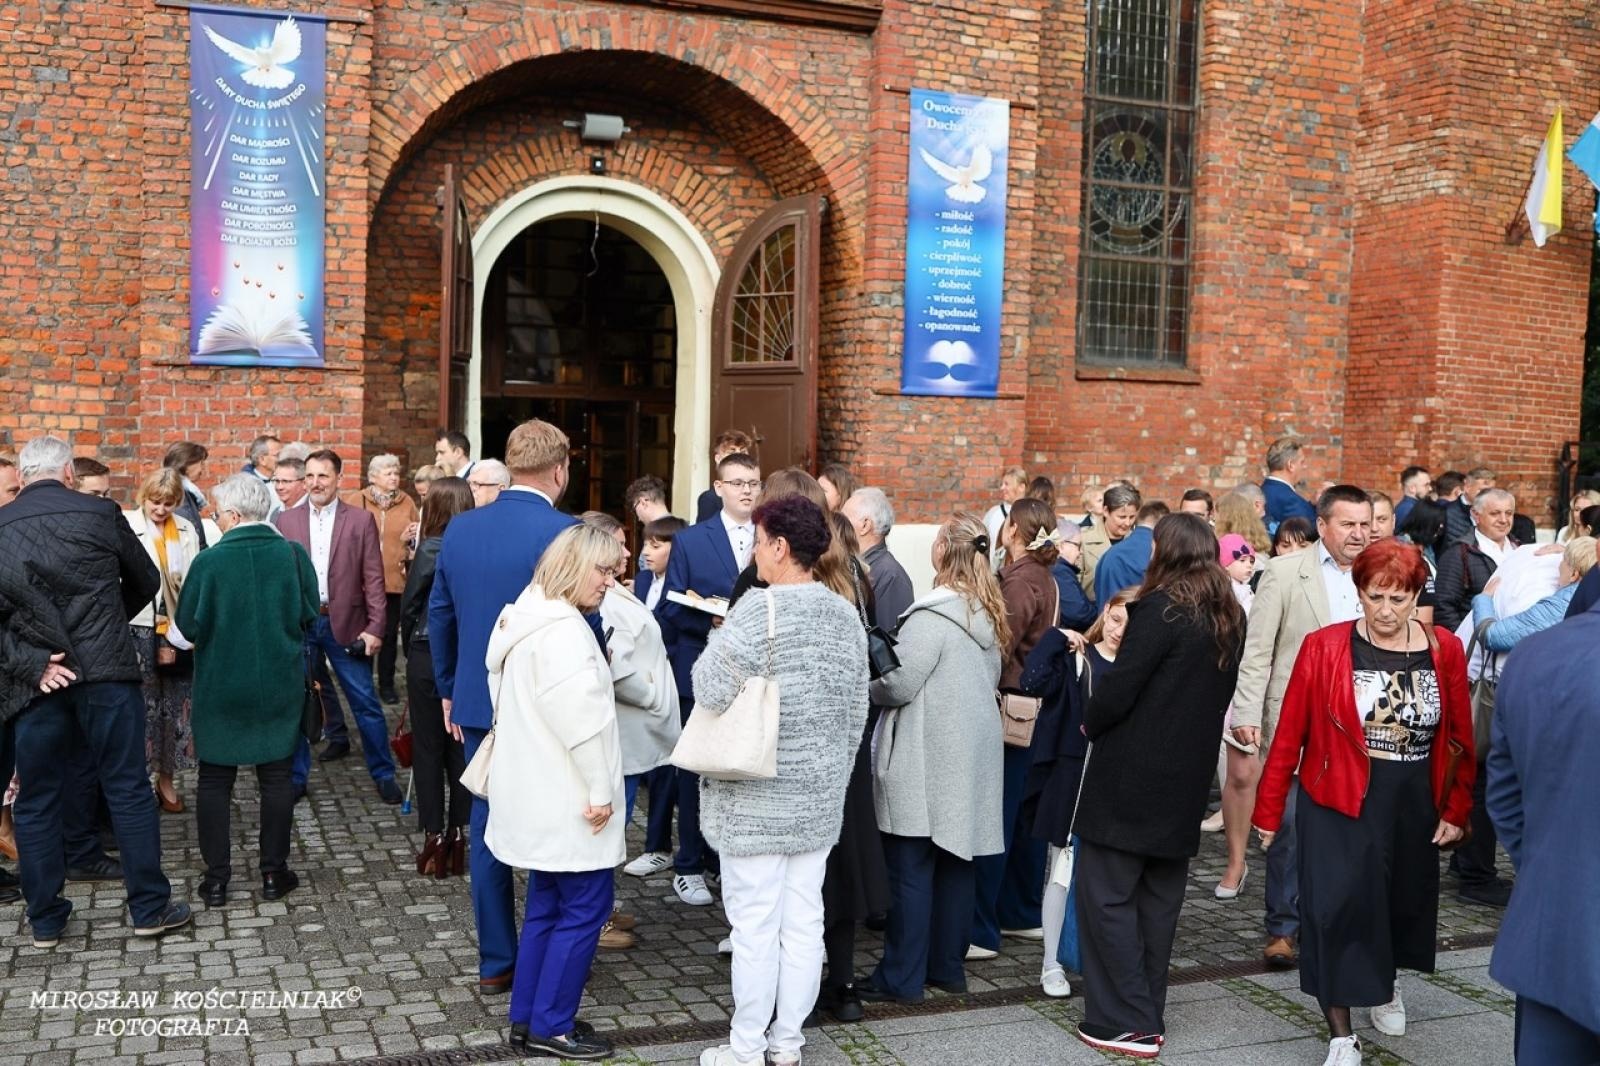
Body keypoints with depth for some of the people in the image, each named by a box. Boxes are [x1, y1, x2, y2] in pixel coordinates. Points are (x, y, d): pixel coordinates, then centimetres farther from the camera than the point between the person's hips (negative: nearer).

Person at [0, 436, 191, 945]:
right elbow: (146, 582, 11)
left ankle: (46, 920, 20)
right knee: (129, 790, 7)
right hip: (106, 672, -1)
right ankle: (150, 907, 12)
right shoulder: (100, 514, -1)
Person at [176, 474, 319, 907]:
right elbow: (310, 615, -2)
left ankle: (216, 878, 15)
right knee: (276, 777, 12)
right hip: (280, 685, 2)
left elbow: (189, 627, -10)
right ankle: (274, 872, 16)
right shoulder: (294, 554, -9)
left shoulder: (209, 560, -15)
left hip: (220, 688, -1)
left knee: (214, 781, 11)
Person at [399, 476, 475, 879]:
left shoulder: (431, 549, -12)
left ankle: (436, 839, 9)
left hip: (428, 657, -3)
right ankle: (460, 837, 15)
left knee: (428, 748, 7)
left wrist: (411, 649, 12)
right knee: (461, 747, 11)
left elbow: (409, 605, -4)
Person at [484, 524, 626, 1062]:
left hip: (540, 792, 10)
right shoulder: (562, 631, -21)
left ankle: (527, 1020, 24)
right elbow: (582, 717, -26)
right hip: (566, 796, -10)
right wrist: (601, 790, -18)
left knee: (548, 905, 17)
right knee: (587, 905, -1)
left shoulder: (527, 617, 12)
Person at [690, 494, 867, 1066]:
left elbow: (711, 691, -18)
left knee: (754, 922, 3)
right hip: (820, 798, 6)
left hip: (756, 799, -6)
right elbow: (858, 711, 10)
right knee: (803, 920, 12)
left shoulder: (759, 608, -16)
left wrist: (712, 648, 1)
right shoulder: (845, 615, 5)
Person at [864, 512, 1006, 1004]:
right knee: (955, 861, 14)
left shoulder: (932, 616, -18)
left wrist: (864, 685, 1)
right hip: (973, 756, 8)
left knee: (911, 868, 0)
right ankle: (947, 965, 23)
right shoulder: (989, 613, 8)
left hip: (926, 761, -8)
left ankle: (901, 976, 6)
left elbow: (897, 685, -18)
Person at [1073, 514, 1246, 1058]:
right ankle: (1148, 1016, 22)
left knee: (1107, 892, 0)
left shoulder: (1161, 608, -15)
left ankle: (1126, 1022, 2)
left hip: (1131, 775, -8)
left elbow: (1119, 685, -18)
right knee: (1159, 896, 15)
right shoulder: (1230, 618, 9)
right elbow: (1220, 693, 16)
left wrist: (1091, 724, 0)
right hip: (1188, 778, 8)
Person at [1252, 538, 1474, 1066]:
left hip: (1414, 808, 3)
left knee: (1400, 903, 20)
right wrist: (1269, 807, -7)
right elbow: (1290, 734, -9)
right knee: (1337, 909, -7)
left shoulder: (1445, 651, -4)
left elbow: (1460, 739, 3)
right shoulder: (1324, 647, -12)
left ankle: (1386, 984, 50)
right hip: (1339, 805, -3)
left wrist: (1456, 810, 2)